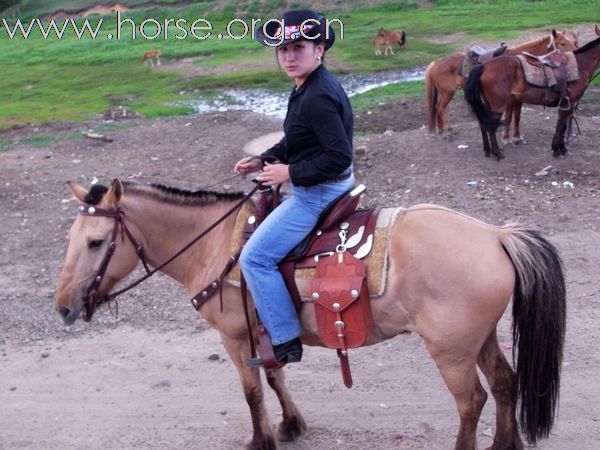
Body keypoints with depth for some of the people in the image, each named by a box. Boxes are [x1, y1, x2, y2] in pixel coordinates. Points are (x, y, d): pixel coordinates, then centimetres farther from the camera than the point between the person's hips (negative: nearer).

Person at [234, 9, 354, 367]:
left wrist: (290, 172, -21)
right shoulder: (309, 87, 8)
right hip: (323, 188, 11)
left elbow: (339, 156, -28)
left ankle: (286, 343, -2)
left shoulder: (318, 97, -25)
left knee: (255, 257, -8)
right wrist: (264, 161, 8)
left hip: (318, 192, -11)